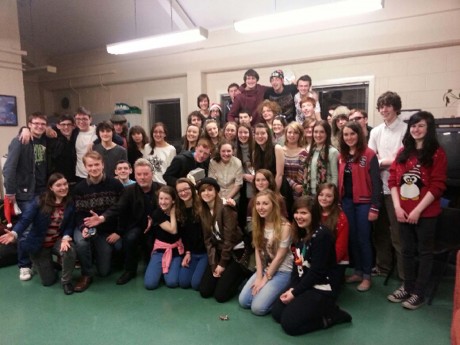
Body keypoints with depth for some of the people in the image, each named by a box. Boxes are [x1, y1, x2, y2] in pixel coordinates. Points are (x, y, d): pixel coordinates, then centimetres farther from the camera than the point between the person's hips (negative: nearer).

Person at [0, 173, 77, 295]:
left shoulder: (70, 204, -8)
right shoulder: (40, 201, -17)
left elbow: (70, 225, -8)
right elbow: (25, 219, -24)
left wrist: (66, 238, -29)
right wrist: (14, 233, -44)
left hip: (58, 241, 2)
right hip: (39, 244, -1)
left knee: (70, 251, -35)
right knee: (48, 281, 2)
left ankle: (66, 281, -4)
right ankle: (41, 264, 40)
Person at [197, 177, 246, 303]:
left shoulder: (225, 208, -19)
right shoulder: (203, 211, 2)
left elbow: (229, 238, -17)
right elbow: (208, 239, 2)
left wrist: (222, 264, -12)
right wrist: (213, 265, -6)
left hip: (235, 251, -6)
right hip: (218, 251, 6)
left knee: (220, 295, -12)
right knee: (204, 291, 1)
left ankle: (240, 274, 12)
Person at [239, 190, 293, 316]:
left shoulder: (284, 226, -19)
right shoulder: (258, 224, 1)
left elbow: (279, 257, -16)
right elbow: (258, 251, 0)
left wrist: (265, 279, -11)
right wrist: (258, 277, -8)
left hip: (282, 271, -6)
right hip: (264, 269, 6)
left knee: (258, 307, -16)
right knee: (243, 301, -5)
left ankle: (281, 295, 8)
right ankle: (268, 289, 16)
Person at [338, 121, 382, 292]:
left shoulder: (369, 154, -10)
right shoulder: (342, 155, 8)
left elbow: (376, 182, -12)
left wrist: (375, 207, -15)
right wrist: (339, 201, 7)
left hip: (363, 202, -5)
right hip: (347, 201, 6)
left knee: (363, 239, 3)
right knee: (352, 238, 13)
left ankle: (367, 276, 18)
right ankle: (357, 271, 27)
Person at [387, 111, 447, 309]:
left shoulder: (437, 153, -6)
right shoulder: (403, 152, 10)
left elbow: (437, 186, -12)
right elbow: (393, 180, 5)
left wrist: (418, 210, -15)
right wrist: (397, 207, -5)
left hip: (425, 213, -5)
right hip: (403, 211, 5)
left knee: (424, 252, 8)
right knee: (407, 250, 14)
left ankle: (419, 293, 18)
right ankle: (407, 287, 28)